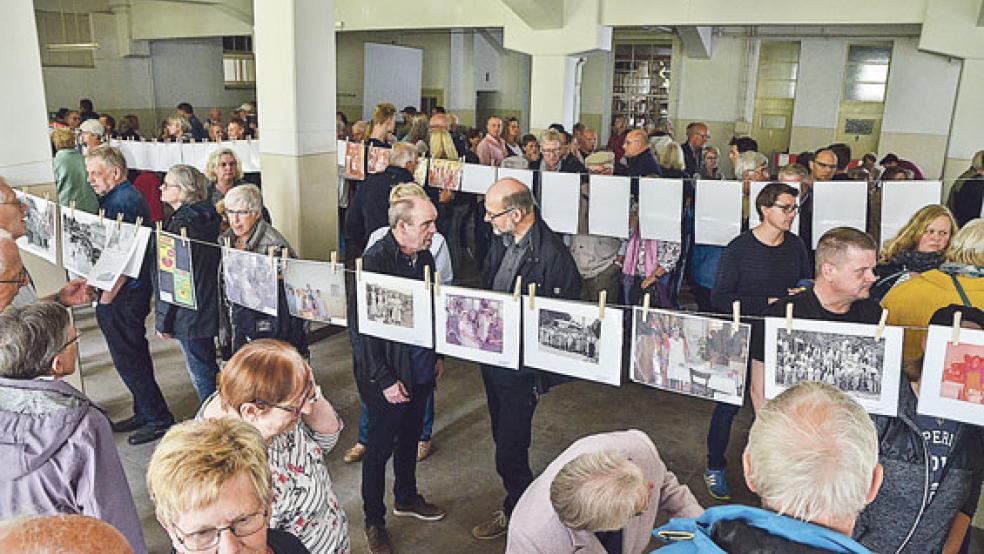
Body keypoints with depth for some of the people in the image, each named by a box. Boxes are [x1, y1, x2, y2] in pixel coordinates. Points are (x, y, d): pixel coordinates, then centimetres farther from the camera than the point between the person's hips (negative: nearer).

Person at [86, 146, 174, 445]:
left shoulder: (124, 202, -19)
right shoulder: (113, 198, 15)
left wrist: (107, 296, -19)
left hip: (124, 296, -10)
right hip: (123, 294, 10)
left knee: (128, 358, -2)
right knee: (135, 355, 17)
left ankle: (159, 419, 7)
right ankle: (144, 412, 29)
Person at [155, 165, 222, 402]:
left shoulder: (180, 225, -18)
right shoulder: (209, 218, 6)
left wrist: (163, 320, -10)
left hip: (189, 315, -9)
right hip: (210, 308, 9)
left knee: (201, 373, 4)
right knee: (209, 367, 21)